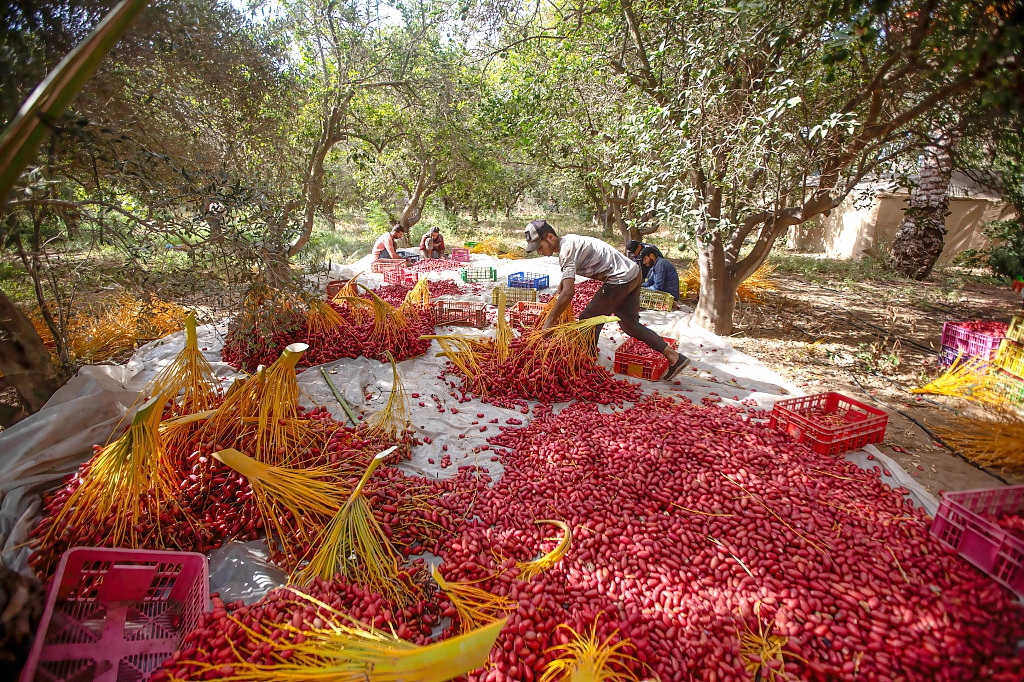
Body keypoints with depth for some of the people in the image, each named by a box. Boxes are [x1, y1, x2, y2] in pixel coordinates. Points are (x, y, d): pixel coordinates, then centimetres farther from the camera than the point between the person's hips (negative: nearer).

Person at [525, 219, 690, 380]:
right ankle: (674, 357, 18)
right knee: (630, 325, 17)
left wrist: (549, 322, -23)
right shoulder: (567, 240, 11)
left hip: (620, 280, -10)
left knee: (588, 321, 0)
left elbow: (568, 292, -28)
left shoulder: (566, 250, -20)